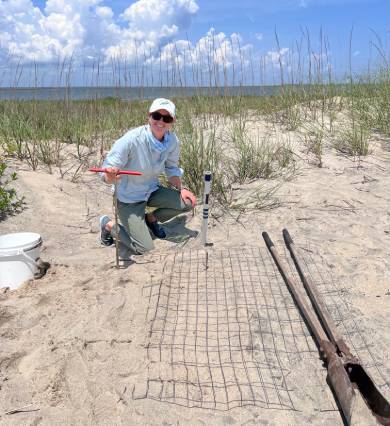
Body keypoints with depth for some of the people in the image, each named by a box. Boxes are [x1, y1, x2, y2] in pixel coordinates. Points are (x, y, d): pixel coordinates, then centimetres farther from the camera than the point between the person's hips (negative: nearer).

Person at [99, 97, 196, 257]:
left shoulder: (172, 141, -11)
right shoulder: (132, 139, -28)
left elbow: (172, 169, 7)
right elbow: (106, 174, -24)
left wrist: (181, 188, -8)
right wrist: (111, 176, -47)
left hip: (152, 191, 6)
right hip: (129, 198, -6)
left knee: (189, 202, -10)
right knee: (144, 249, -12)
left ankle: (151, 218, 15)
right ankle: (109, 225, 14)